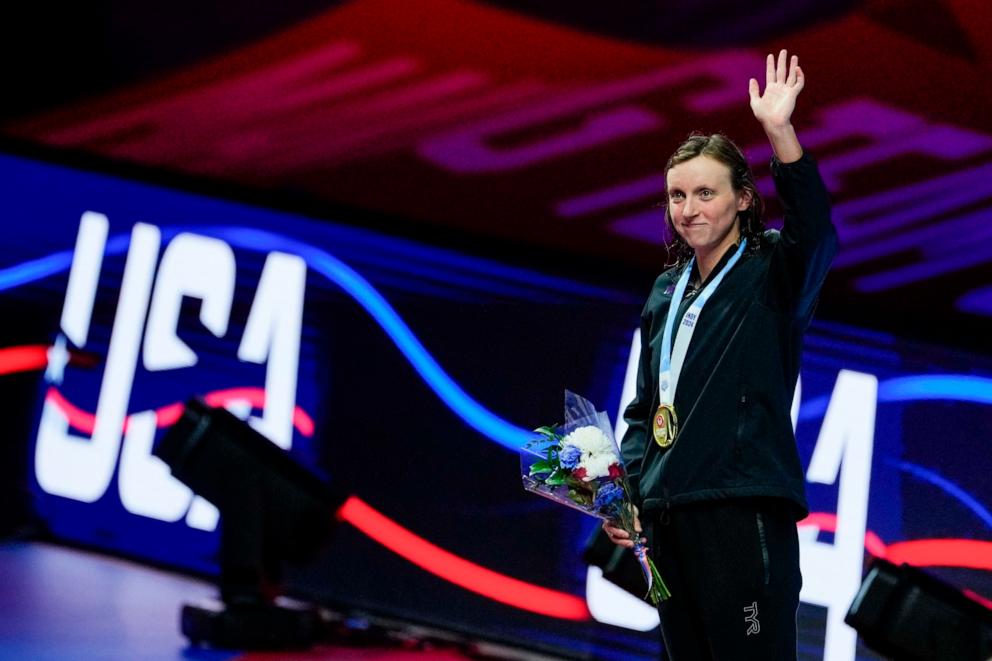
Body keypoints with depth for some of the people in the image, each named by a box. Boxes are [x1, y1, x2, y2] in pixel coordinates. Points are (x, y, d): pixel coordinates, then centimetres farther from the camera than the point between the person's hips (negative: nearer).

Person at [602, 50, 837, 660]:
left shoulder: (773, 274, 0)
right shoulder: (667, 292, 18)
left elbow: (816, 233, -23)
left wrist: (779, 131, -33)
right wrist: (627, 490, 8)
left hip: (744, 515, -7)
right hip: (667, 518, 7)